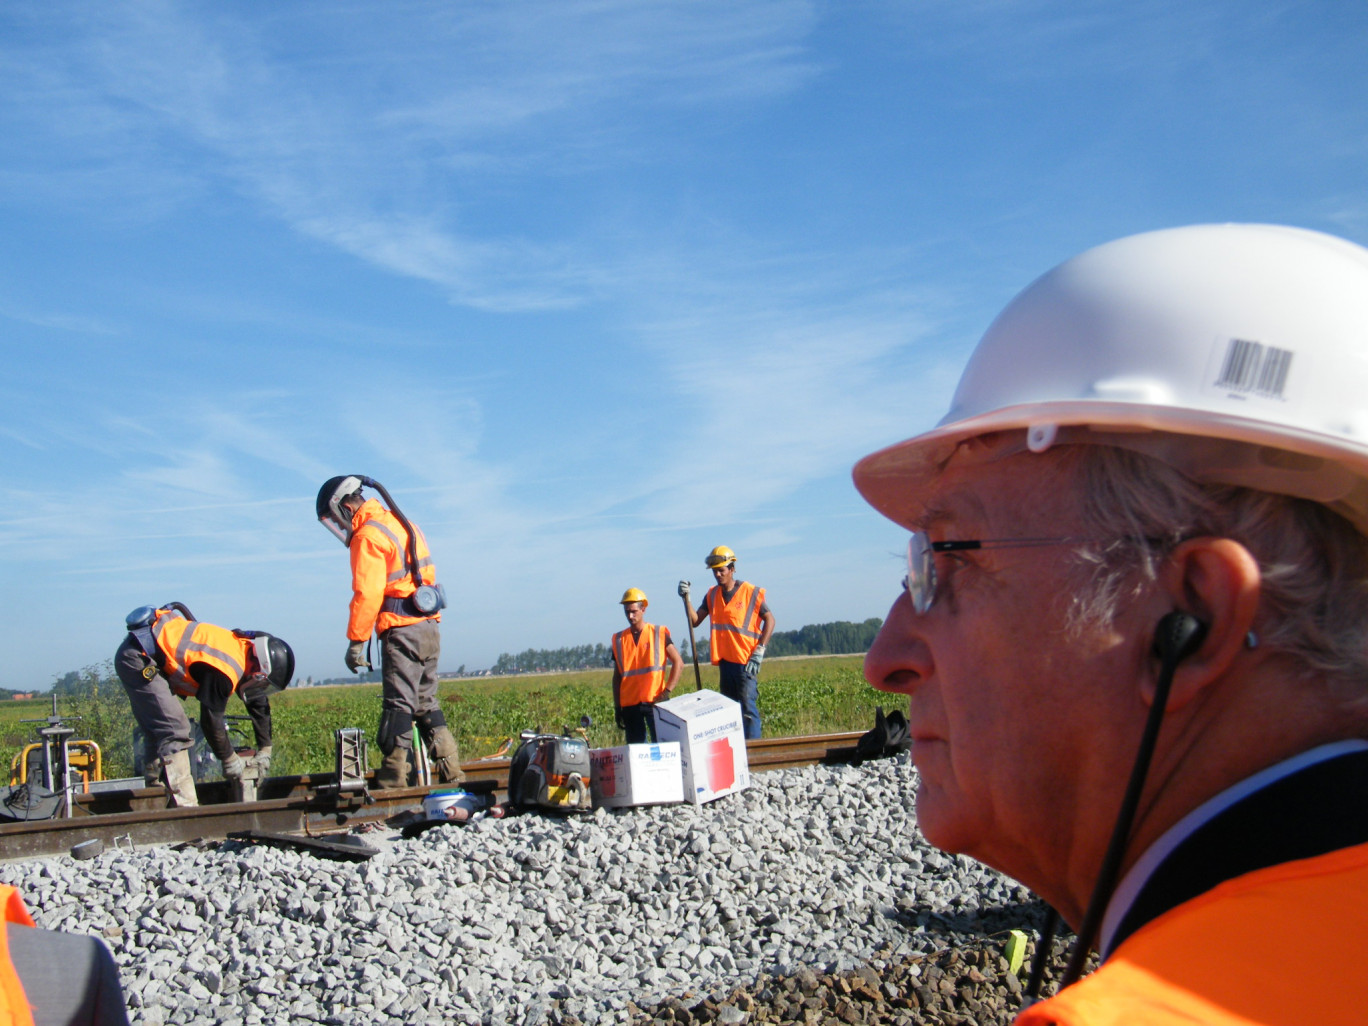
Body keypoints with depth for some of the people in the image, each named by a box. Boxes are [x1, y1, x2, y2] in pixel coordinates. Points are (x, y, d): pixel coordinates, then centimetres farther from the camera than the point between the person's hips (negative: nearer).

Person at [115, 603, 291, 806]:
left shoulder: (243, 646, 3)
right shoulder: (223, 671, -25)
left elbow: (259, 703, 14)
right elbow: (211, 720, -19)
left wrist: (264, 752, 17)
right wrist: (232, 762, -6)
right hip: (138, 659, -11)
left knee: (157, 731, 17)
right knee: (174, 731, -14)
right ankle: (184, 805, -16)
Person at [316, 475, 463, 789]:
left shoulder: (368, 536, -11)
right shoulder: (402, 524, 18)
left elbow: (367, 594, -17)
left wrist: (356, 641, -11)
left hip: (402, 632, -9)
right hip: (430, 628, 9)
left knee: (398, 706, -5)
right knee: (426, 703, 14)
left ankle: (392, 780, -2)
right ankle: (451, 771, 12)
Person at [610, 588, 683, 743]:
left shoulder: (659, 634, 3)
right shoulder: (619, 640, 10)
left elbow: (678, 663, 1)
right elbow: (617, 676, 13)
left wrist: (667, 691, -9)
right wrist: (617, 708, 8)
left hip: (655, 701, -2)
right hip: (630, 705, 2)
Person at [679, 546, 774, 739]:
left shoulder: (751, 592, -4)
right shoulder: (712, 595, 11)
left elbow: (770, 620, -3)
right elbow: (694, 621, 8)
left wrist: (759, 652, -9)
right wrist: (686, 598, -5)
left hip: (746, 661, -6)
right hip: (724, 661, 6)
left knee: (748, 709, -11)